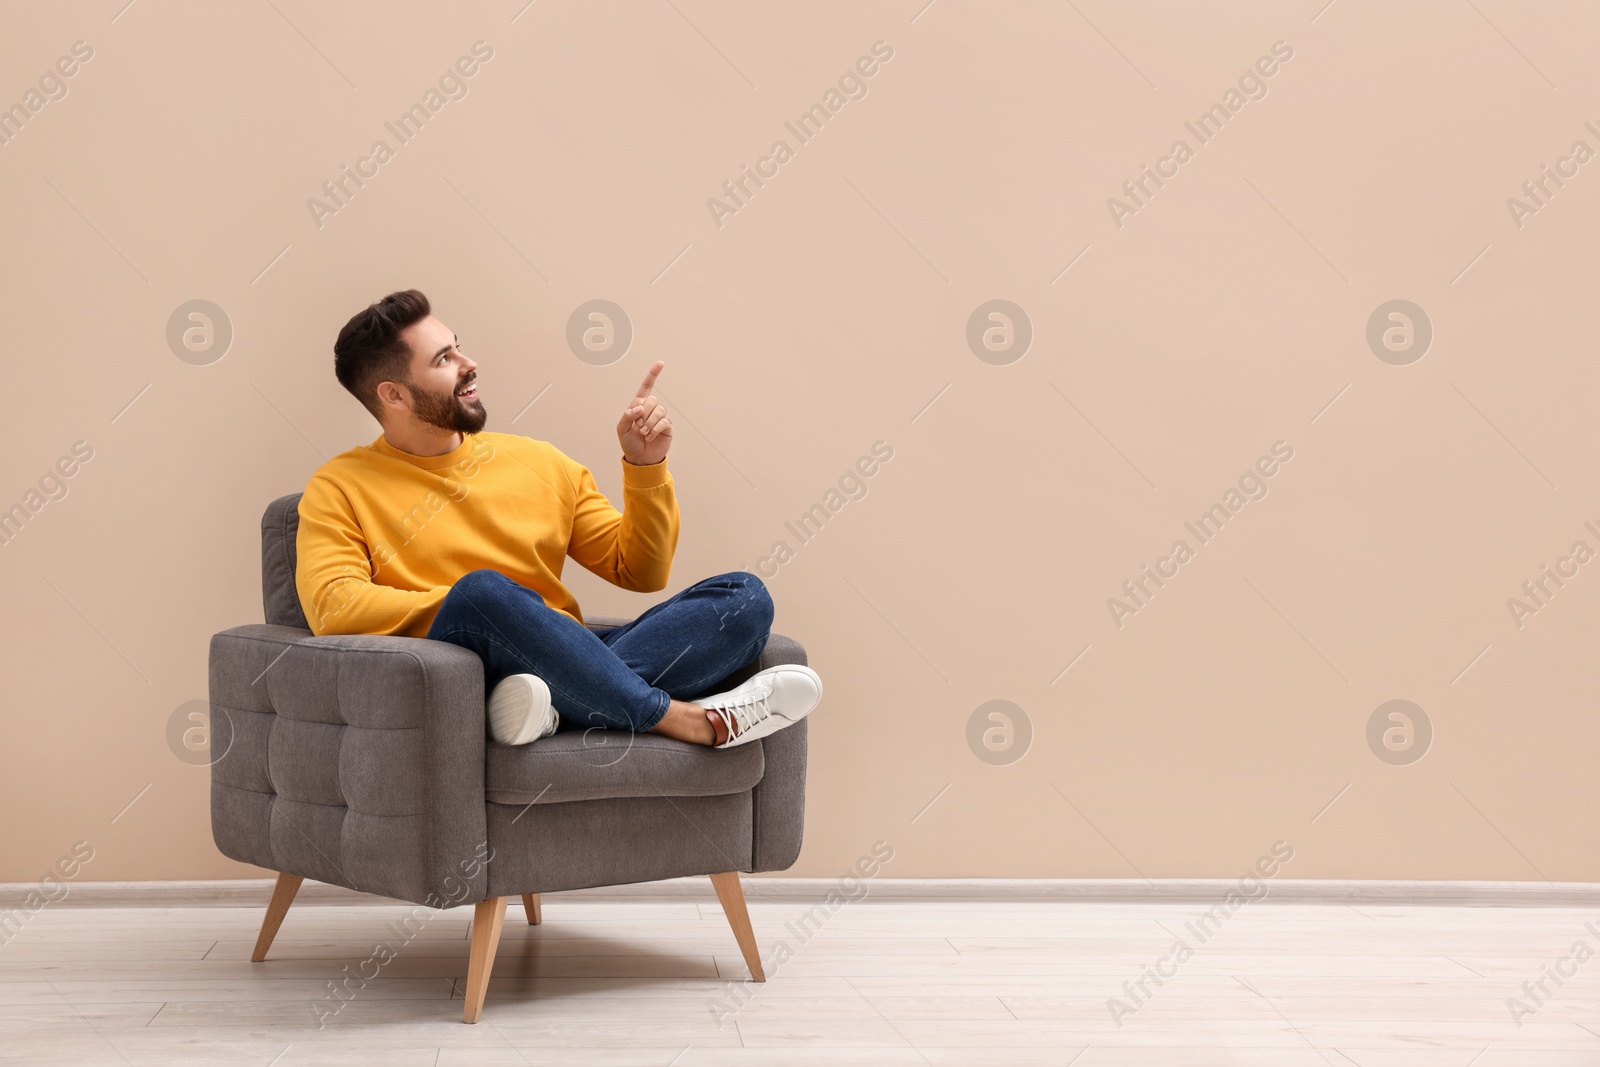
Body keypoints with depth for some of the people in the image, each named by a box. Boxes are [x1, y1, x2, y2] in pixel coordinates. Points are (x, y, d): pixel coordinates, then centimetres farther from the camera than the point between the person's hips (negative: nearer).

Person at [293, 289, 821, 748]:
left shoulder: (537, 461, 22)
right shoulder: (340, 488, 9)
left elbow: (640, 571, 22)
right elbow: (332, 606, -9)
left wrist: (645, 465, 7)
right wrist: (472, 602, -9)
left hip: (568, 663, 5)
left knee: (745, 597, -14)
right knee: (483, 591, -38)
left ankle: (559, 704, -37)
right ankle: (685, 720, -31)